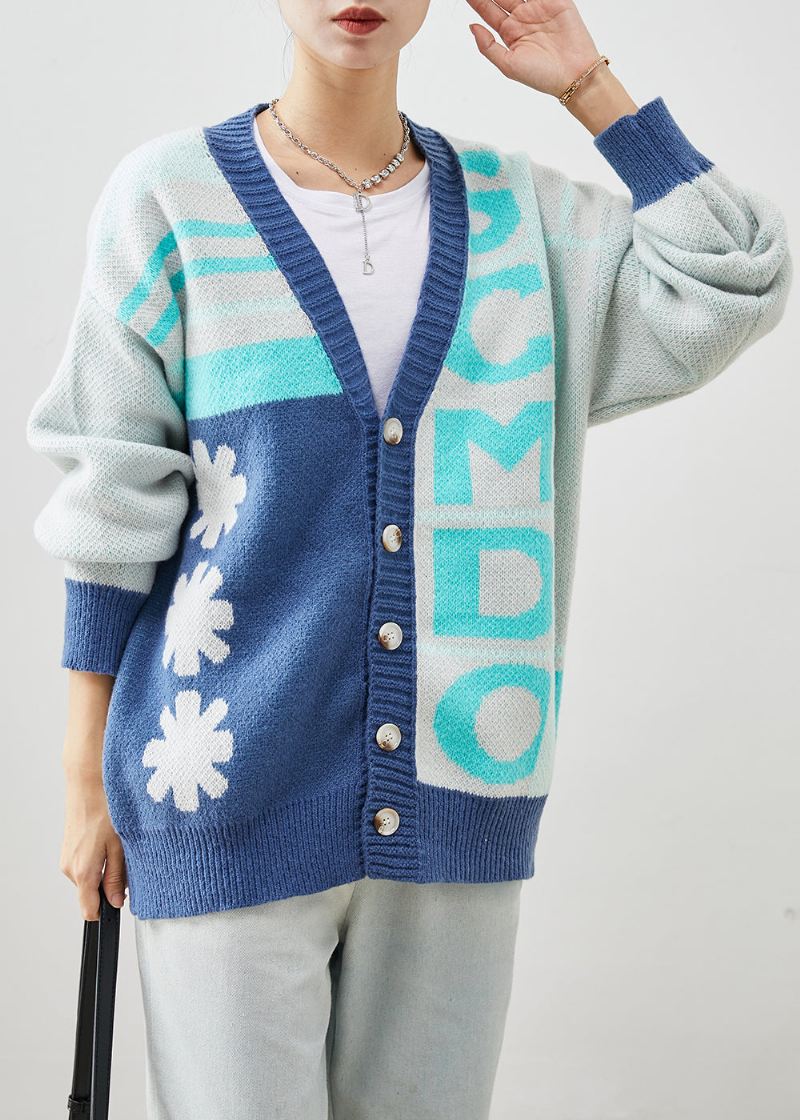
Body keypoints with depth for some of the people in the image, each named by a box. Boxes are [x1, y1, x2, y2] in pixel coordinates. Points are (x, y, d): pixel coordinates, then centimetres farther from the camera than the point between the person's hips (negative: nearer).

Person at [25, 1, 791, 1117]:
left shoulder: (515, 208, 8)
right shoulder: (171, 195, 0)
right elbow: (116, 504, 0)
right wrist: (87, 781, 1)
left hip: (454, 795, 3)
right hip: (237, 795, -2)